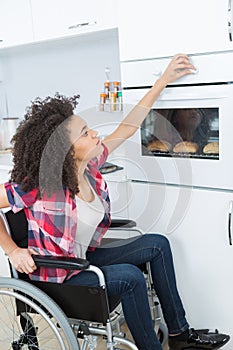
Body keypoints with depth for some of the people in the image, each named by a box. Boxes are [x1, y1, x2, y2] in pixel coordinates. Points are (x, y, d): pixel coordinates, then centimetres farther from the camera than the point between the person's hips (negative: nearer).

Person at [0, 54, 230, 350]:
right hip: (55, 277, -8)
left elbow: (126, 128, 0)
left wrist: (162, 82, 0)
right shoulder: (39, 187, -28)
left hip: (84, 259, 8)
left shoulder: (88, 166, -8)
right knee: (129, 277, -28)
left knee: (157, 243, 2)